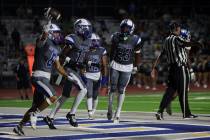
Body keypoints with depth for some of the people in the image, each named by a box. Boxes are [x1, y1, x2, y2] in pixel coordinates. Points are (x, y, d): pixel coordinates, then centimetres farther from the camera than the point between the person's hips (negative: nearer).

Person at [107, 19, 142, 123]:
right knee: (113, 88, 1)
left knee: (121, 90, -2)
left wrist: (135, 66, 11)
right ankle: (110, 108, 21)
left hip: (127, 67, -1)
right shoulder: (116, 37, -10)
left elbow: (137, 54, 3)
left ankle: (118, 113, 3)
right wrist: (111, 61, 15)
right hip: (115, 65, 1)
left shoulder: (135, 40, -13)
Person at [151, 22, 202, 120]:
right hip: (181, 67, -8)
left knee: (170, 90, 6)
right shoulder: (176, 39, -11)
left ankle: (160, 111, -4)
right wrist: (197, 44, -48)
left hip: (171, 68, 8)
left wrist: (153, 68, 19)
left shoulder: (166, 41, 14)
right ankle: (186, 113, 9)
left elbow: (160, 55, 16)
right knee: (183, 91, 1)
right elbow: (186, 44, -32)